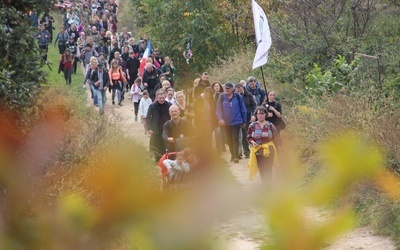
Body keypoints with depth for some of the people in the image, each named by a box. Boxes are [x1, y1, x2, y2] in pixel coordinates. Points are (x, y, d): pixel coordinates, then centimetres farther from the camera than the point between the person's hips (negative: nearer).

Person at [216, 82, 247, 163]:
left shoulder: (238, 97, -4)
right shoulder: (222, 97, -1)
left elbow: (243, 109, 2)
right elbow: (218, 109, -4)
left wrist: (244, 121, 4)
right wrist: (220, 119, -21)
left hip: (236, 122, -3)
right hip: (226, 122, 3)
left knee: (235, 138, -10)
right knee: (229, 139, 10)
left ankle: (236, 156, -13)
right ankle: (232, 154, 22)